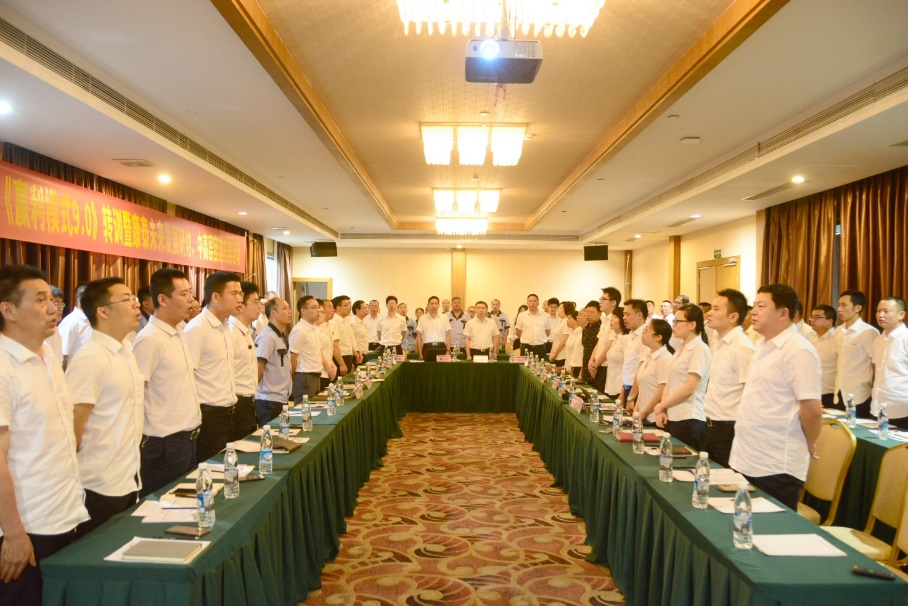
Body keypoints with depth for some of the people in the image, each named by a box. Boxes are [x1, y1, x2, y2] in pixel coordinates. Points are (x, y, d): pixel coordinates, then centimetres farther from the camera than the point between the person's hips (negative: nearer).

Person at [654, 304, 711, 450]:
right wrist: (663, 411, 0)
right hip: (673, 418, 8)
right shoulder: (681, 348, 14)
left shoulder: (700, 349, -11)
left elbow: (689, 389, -16)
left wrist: (661, 406, -7)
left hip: (689, 421, -8)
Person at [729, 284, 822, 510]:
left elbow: (812, 410, -18)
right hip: (746, 460, 8)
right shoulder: (764, 345, 11)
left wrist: (809, 445, -3)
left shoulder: (798, 351, -17)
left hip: (775, 467, -8)